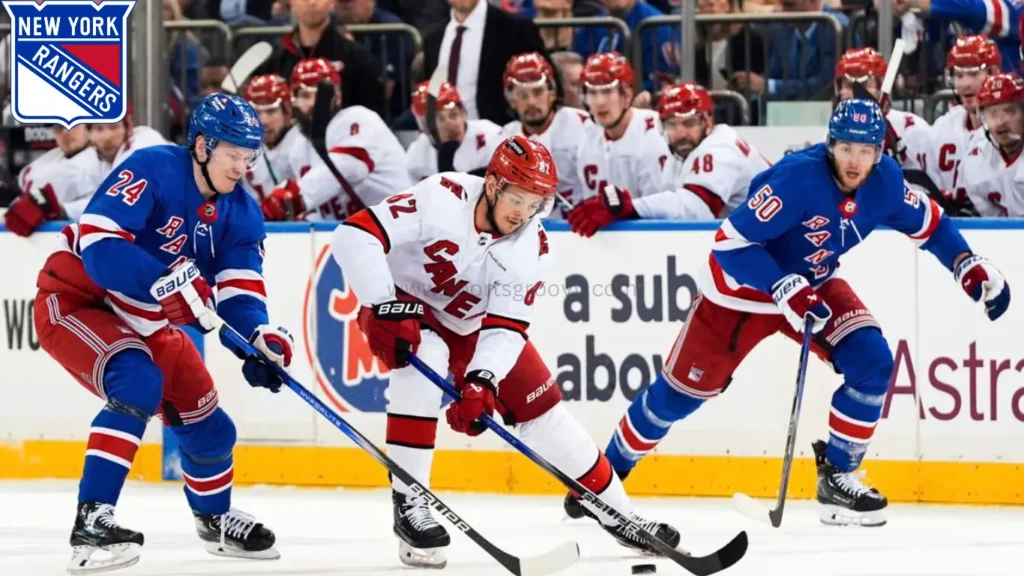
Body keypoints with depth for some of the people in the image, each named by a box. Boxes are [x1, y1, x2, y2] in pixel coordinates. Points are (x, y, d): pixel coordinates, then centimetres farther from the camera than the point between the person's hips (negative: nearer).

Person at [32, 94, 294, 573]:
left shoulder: (241, 214, -4)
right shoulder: (151, 172, -25)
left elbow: (239, 295, -8)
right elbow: (97, 245, -34)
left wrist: (260, 337, -29)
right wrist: (165, 282, -45)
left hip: (147, 325, 8)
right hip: (75, 302, -8)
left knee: (208, 426, 11)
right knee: (137, 383, -33)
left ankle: (215, 519, 42)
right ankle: (91, 523, -35)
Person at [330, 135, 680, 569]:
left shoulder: (531, 248, -16)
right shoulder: (441, 199, -30)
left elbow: (505, 326, -19)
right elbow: (355, 235, -35)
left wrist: (482, 381, -36)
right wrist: (386, 307, -42)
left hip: (470, 325, 5)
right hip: (402, 309, -5)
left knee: (542, 408, 3)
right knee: (426, 359, -37)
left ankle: (616, 514, 20)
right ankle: (409, 503, -29)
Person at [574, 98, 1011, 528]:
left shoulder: (885, 182, -14)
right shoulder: (798, 178, -34)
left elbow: (930, 225, 5)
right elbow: (731, 243, -33)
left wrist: (970, 267, -7)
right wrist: (786, 290, -40)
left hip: (814, 286, 5)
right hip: (740, 289, -5)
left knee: (872, 362, -14)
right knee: (682, 392, 2)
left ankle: (838, 475, -1)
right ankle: (610, 467, 23)